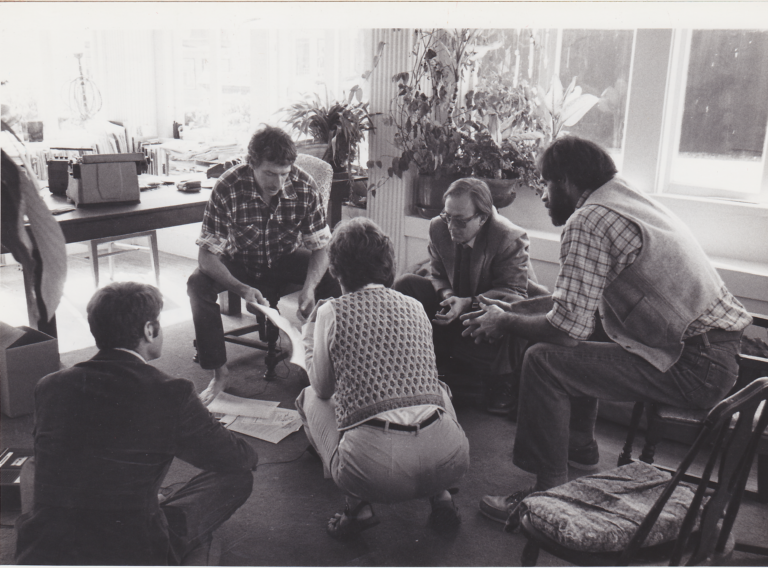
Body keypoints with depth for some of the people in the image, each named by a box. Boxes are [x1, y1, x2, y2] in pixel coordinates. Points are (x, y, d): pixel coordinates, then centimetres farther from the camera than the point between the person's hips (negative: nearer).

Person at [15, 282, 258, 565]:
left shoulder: (48, 386, 0)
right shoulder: (172, 394, -15)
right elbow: (240, 459, 0)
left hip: (41, 554, 5)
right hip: (130, 555, -5)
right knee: (237, 475, 9)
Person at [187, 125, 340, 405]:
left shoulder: (304, 185, -21)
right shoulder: (228, 187, -27)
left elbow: (320, 247, -16)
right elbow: (207, 255, -25)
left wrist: (309, 286, -37)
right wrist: (242, 289, -42)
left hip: (285, 260, 1)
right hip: (240, 261, -1)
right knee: (197, 285, -29)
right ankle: (219, 373, -14)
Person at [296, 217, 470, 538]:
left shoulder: (332, 312, 4)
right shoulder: (415, 307, 14)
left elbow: (322, 387, 18)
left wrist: (310, 334, 35)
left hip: (374, 467, -3)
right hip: (450, 461, 4)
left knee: (310, 396, 25)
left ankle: (359, 505, 10)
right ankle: (441, 495, 21)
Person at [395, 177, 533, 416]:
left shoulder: (511, 238, -25)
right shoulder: (438, 228, -10)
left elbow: (514, 293, -25)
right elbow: (437, 274, 3)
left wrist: (467, 303, -37)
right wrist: (447, 295, -22)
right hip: (453, 299, 5)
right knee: (405, 284, -13)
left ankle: (502, 384, -12)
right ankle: (435, 362, -4)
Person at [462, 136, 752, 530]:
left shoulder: (588, 221, -17)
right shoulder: (628, 200, 14)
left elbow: (567, 327, -19)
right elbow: (581, 299, 20)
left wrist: (505, 324, -2)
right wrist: (512, 308, 19)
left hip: (695, 370, -10)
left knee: (544, 361, -12)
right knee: (580, 336, 24)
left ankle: (548, 494, -1)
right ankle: (580, 440, 38)